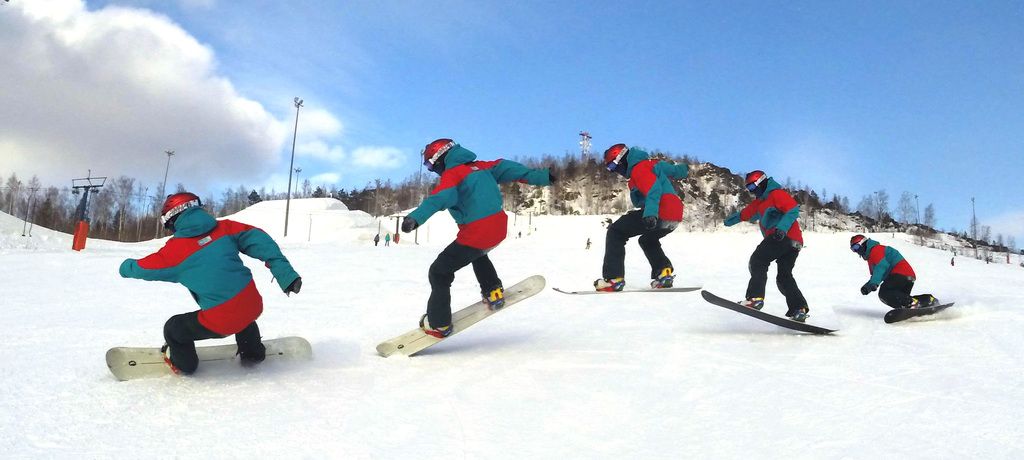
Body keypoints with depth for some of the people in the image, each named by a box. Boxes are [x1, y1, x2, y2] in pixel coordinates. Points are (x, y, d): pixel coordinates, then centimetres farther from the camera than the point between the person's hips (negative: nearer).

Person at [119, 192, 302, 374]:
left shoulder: (175, 250, -2)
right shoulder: (224, 228, 4)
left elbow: (142, 268, 13)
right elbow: (258, 239, -5)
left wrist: (127, 267, 37)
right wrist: (285, 273, -7)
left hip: (221, 321, -4)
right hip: (253, 306, 4)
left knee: (173, 329, 20)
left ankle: (182, 363, 43)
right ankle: (252, 352, 52)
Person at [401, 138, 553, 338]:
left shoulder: (452, 174, -6)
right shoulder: (479, 166, 15)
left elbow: (439, 198, -25)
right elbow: (507, 168, 16)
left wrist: (415, 218, -40)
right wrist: (542, 177, 20)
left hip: (476, 233, -7)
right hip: (499, 226, 7)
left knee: (439, 272, 8)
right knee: (478, 253, 40)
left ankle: (438, 323, 12)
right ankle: (494, 292, 34)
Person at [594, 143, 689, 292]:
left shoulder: (639, 168, -5)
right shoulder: (652, 163, 22)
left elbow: (653, 189, -22)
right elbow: (673, 169, 37)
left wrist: (650, 213, -37)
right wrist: (683, 169, 62)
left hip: (660, 213, -10)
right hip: (675, 216, 10)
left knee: (616, 232, -5)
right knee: (647, 240, 35)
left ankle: (614, 279, -13)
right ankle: (664, 273, 15)